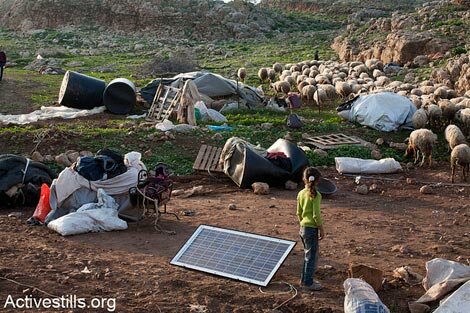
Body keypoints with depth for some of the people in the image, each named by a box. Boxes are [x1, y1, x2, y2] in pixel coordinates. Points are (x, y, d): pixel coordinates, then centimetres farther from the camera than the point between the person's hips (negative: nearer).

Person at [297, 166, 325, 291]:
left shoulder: (301, 194, 3)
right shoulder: (315, 195, -17)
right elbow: (316, 215, -19)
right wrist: (321, 229, -10)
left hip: (303, 228, 7)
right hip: (312, 228, -7)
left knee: (308, 255, 20)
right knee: (312, 256, 3)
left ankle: (304, 279, 29)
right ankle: (308, 283, 10)